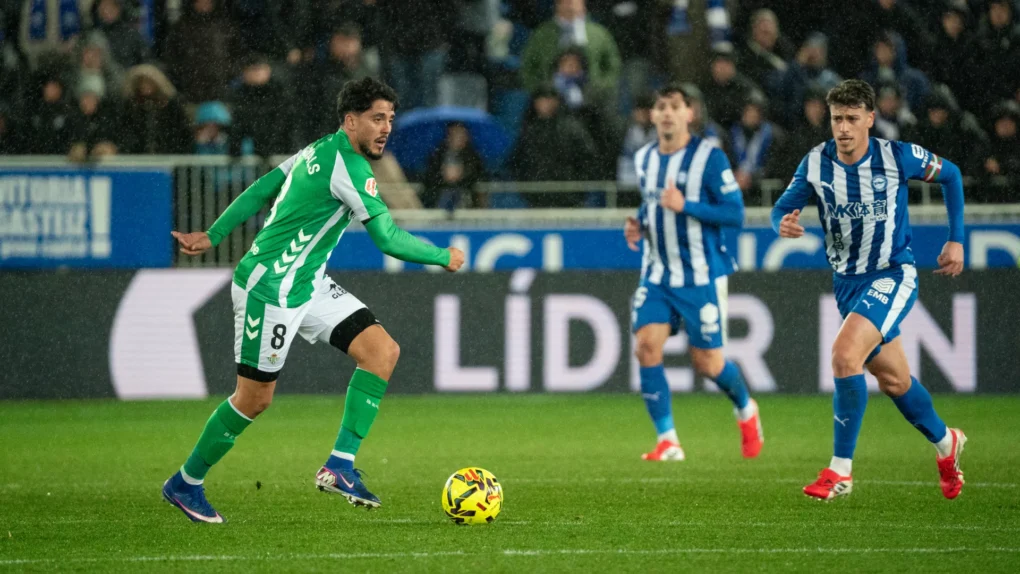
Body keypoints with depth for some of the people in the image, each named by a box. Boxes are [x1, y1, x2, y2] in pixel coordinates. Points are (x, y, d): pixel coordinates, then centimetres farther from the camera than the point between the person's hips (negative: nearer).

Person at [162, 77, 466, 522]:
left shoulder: (320, 151, 10)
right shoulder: (349, 167, -20)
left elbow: (259, 191, 17)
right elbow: (389, 239, -22)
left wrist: (213, 236, 23)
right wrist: (445, 258, -8)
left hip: (309, 285, 10)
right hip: (270, 289, -10)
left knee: (383, 350, -5)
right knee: (255, 398, -1)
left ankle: (340, 465, -6)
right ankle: (185, 484, 17)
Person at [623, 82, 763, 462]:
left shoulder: (709, 157, -11)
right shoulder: (644, 159, 8)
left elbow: (735, 214, -13)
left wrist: (685, 206, -24)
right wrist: (638, 225, 4)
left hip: (701, 277, -5)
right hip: (657, 274, 5)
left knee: (707, 363, 0)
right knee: (647, 346, -14)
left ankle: (746, 411, 33)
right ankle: (667, 441, -8)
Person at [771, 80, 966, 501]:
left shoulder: (898, 157, -14)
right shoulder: (816, 163, -8)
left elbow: (950, 175, 3)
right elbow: (783, 207, -6)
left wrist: (956, 240, 2)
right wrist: (784, 224, -32)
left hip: (893, 276, -5)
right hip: (847, 282, 5)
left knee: (845, 354, -27)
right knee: (893, 380, 16)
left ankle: (840, 470, -21)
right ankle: (945, 443, 44)